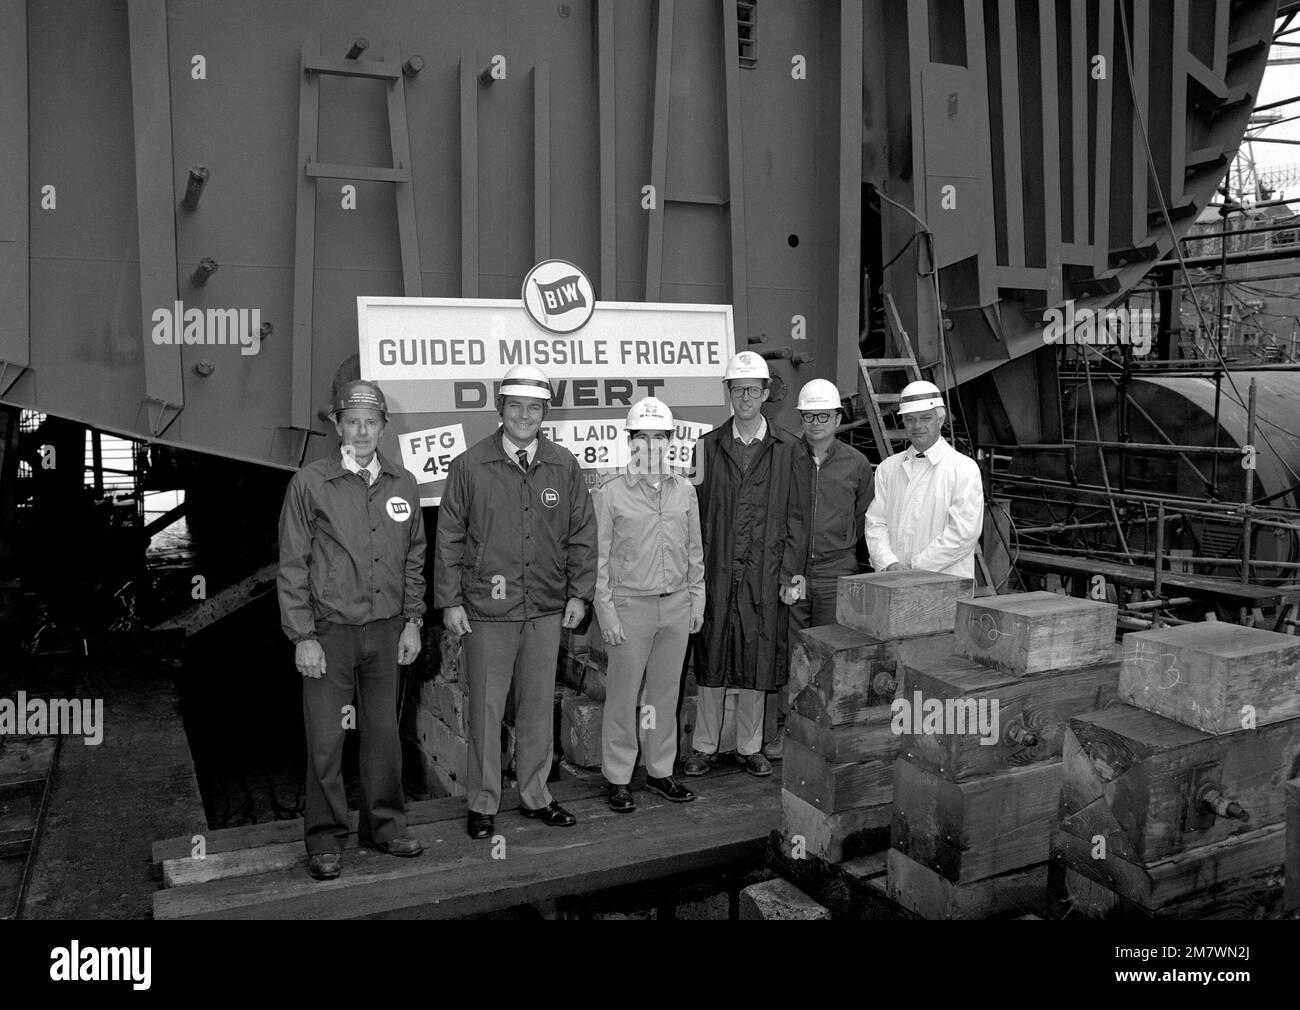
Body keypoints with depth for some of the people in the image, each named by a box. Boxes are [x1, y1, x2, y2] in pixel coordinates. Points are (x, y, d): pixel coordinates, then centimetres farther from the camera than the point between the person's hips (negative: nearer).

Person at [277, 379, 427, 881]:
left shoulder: (402, 485, 7)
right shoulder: (309, 483, -4)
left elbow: (414, 558, 13)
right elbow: (292, 565, -4)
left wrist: (412, 621, 8)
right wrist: (302, 637, -8)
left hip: (386, 631, 3)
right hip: (329, 631, -3)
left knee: (383, 732, 12)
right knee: (325, 739, 3)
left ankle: (384, 825, 27)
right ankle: (326, 839, 18)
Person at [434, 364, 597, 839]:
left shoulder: (564, 466, 5)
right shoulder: (469, 466, -3)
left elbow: (581, 534, 10)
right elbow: (449, 538, 0)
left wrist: (579, 593, 5)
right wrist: (450, 601, -3)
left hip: (546, 610, 3)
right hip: (486, 611, -2)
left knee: (539, 707, 12)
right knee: (486, 710, 5)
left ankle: (535, 796, 27)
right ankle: (482, 804, 20)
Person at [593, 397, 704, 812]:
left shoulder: (684, 490, 7)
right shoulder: (609, 493, -5)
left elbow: (694, 550, 14)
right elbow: (600, 557, -4)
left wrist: (697, 599, 11)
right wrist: (606, 611, -8)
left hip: (676, 604, 4)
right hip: (631, 604, -4)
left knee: (666, 692, 12)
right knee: (623, 695, 2)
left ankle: (660, 771, 25)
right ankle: (617, 778, 15)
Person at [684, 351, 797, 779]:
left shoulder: (787, 447, 4)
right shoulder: (708, 445, 6)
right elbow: (697, 510, 5)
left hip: (765, 571, 0)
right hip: (716, 570, 0)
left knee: (758, 659, 7)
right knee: (711, 659, 7)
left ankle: (750, 746, 23)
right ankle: (704, 746, 20)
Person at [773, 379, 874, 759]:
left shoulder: (856, 464, 4)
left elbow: (863, 518, 14)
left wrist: (839, 548, 9)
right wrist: (788, 569, -1)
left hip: (837, 574, 0)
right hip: (790, 570, 0)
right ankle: (786, 728, 16)